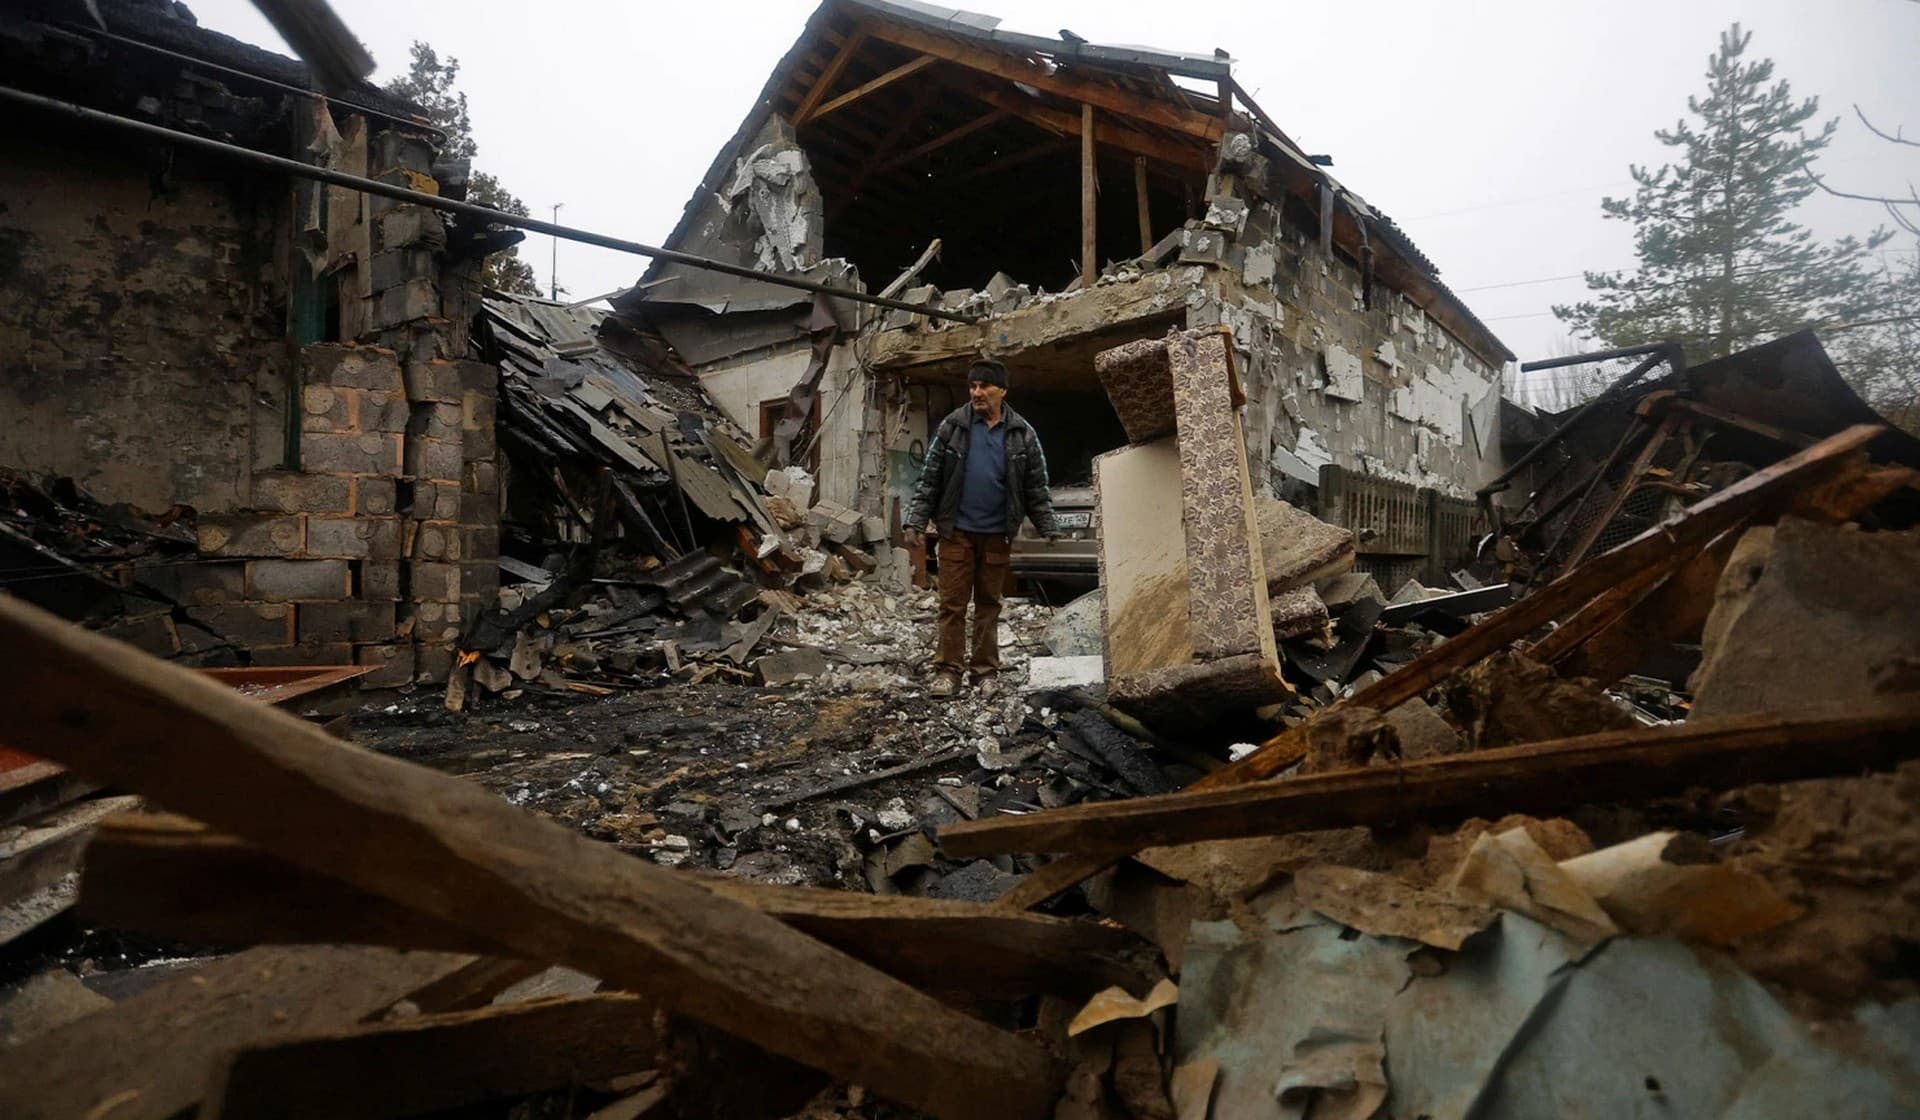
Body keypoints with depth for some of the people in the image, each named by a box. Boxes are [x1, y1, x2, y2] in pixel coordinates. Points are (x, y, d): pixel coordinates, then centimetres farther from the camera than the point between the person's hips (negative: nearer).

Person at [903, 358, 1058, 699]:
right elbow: (930, 478, 1)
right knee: (952, 603, 0)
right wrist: (915, 521, -6)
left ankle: (985, 671, 17)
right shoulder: (952, 426, 0)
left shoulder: (1021, 434, 3)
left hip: (996, 534, 1)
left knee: (989, 603, 9)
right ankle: (947, 670, 8)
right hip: (956, 530, -1)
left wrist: (1049, 531, 3)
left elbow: (1037, 489, 7)